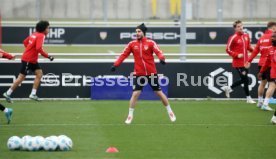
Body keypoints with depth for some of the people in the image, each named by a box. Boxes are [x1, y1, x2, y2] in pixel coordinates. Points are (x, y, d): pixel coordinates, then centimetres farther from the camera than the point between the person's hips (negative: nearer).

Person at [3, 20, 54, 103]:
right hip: (27, 60, -9)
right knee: (21, 77, -4)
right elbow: (38, 48, -29)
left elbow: (25, 42, 19)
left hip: (33, 60, 9)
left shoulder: (34, 34, 10)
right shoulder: (41, 36, -17)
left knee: (39, 73, 4)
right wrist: (47, 56, -24)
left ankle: (33, 94, 4)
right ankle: (8, 93, 4)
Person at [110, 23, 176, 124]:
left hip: (152, 73, -1)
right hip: (138, 74, 1)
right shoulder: (132, 44, 2)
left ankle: (170, 112, 22)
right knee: (135, 94, -8)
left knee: (159, 93, 7)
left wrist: (161, 58, -41)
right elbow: (124, 55, 1)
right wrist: (115, 65, -10)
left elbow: (158, 52, -19)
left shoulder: (150, 43, -6)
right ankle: (130, 116, 2)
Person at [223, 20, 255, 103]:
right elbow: (228, 50, -8)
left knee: (244, 79, 12)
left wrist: (253, 49, -3)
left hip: (245, 62, 7)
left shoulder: (246, 36, 7)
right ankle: (248, 98, 7)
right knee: (245, 79, -5)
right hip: (238, 63, -7)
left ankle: (229, 88, 30)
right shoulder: (233, 38, -12)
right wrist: (237, 55, -19)